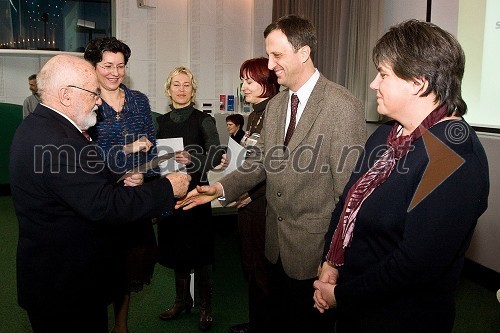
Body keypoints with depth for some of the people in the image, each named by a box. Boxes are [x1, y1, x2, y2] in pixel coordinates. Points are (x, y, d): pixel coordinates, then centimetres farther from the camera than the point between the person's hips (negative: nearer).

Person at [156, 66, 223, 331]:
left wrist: (192, 160, -33)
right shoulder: (161, 122, 9)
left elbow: (215, 156, -16)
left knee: (198, 250, 3)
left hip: (195, 192, -4)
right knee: (176, 248, 14)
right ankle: (182, 300, 32)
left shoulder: (203, 120, -4)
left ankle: (206, 306, 20)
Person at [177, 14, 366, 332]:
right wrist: (222, 188, -5)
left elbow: (349, 185, -17)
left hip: (314, 247, -6)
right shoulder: (275, 104, 7)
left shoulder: (343, 106, -17)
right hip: (276, 244, 7)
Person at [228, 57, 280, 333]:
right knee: (250, 267, 18)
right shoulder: (254, 115, 13)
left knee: (263, 269, 5)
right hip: (248, 202, 9)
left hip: (263, 204, -9)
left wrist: (251, 194, -16)